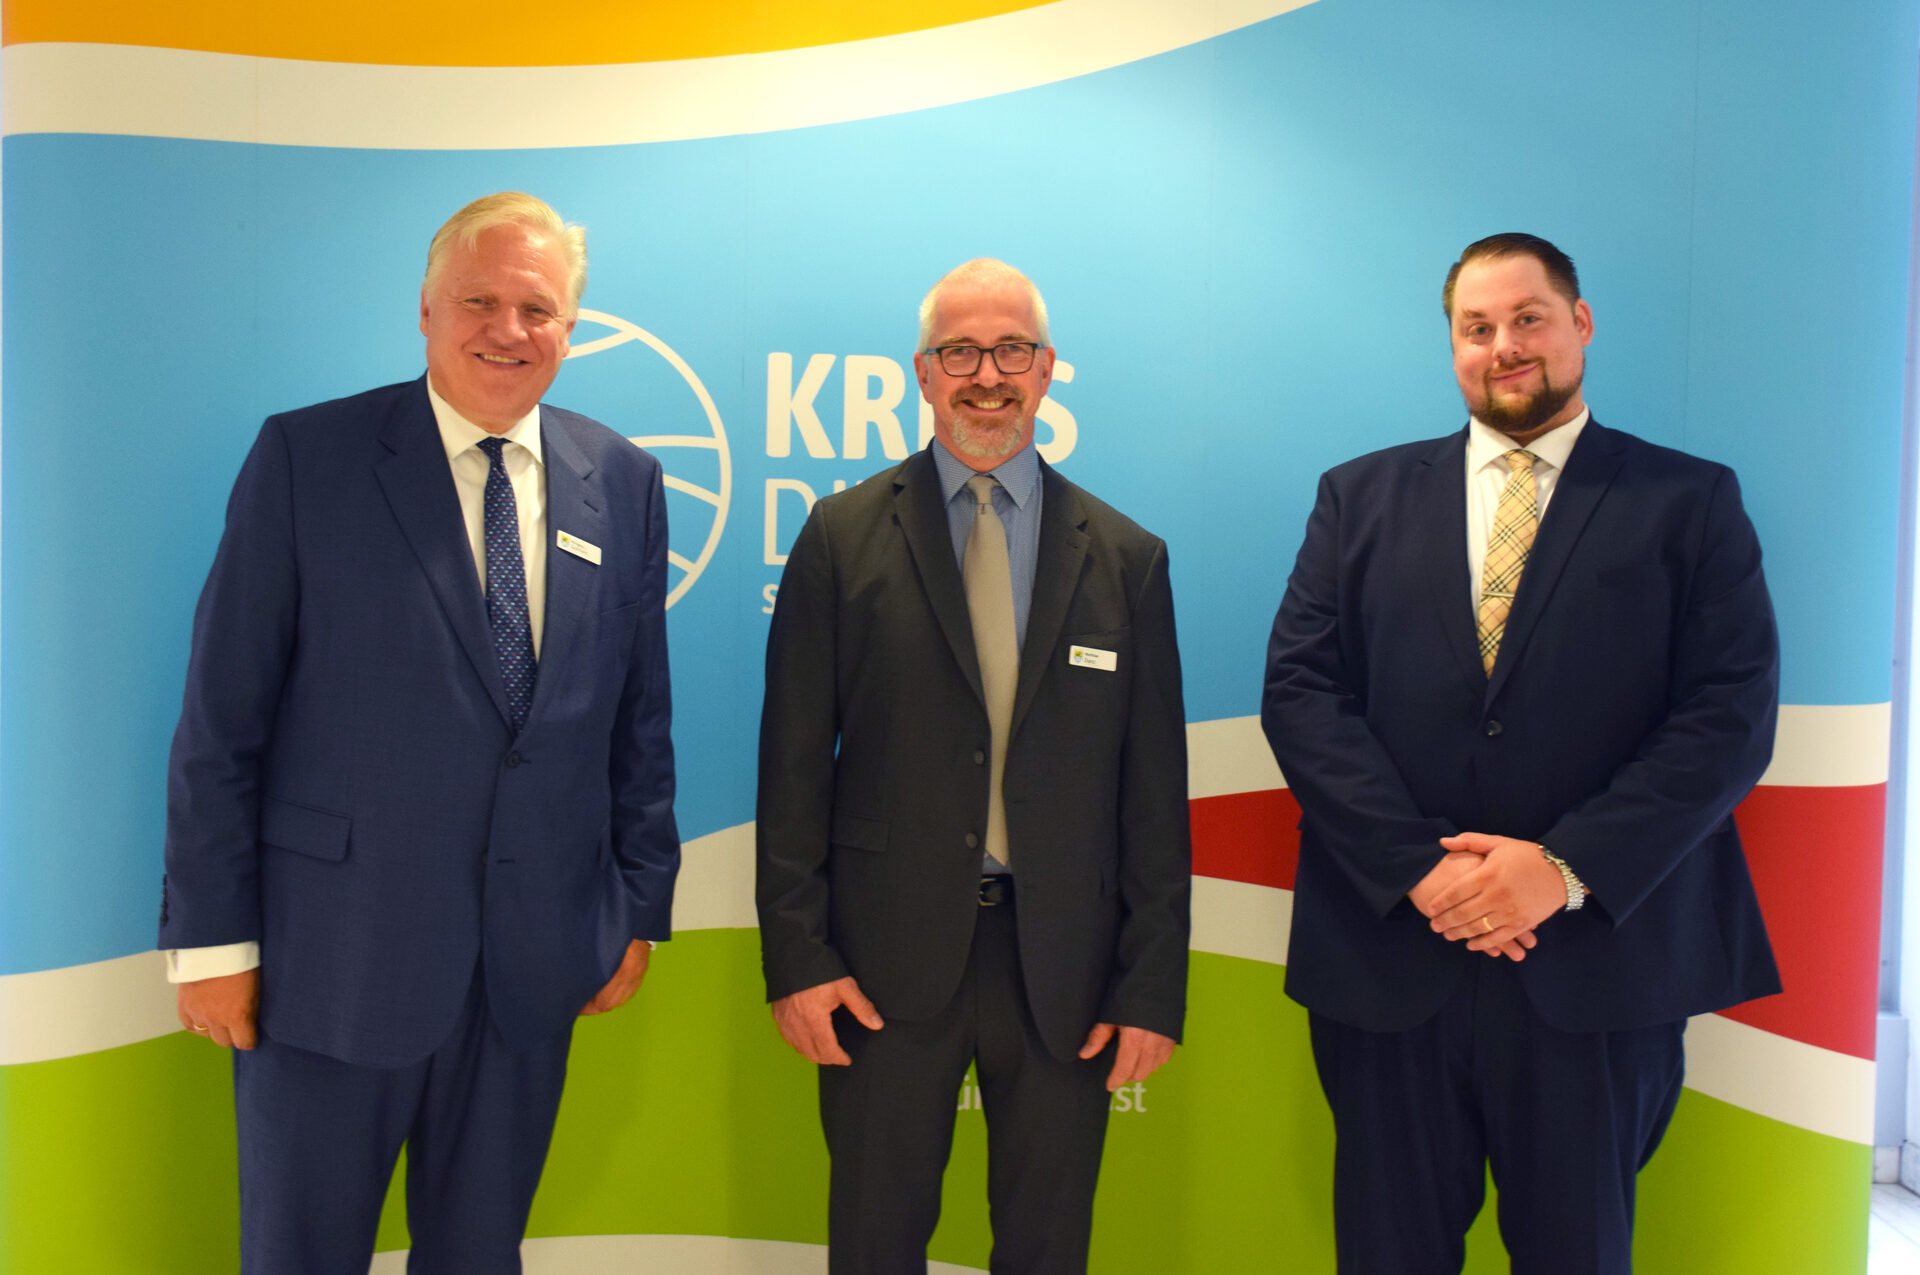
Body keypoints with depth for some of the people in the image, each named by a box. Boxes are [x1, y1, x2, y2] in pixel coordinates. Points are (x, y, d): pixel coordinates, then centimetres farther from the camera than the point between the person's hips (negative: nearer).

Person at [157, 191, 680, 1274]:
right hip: (335, 949, -2)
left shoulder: (623, 482, 4)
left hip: (536, 959, 3)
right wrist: (214, 935, -6)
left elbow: (642, 713, 7)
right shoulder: (305, 457, -6)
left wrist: (640, 907, 7)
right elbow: (222, 718, -6)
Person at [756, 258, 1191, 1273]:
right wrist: (796, 954, -5)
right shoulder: (843, 537, 0)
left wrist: (1153, 987, 0)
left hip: (1064, 966, 1)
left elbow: (1155, 784, 3)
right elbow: (795, 758, -1)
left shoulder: (1127, 559, 4)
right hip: (889, 957, -1)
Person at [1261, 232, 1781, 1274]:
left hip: (1598, 958, -1)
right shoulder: (1360, 496, 9)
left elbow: (1731, 714, -4)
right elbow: (1299, 691, -1)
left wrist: (1566, 867, -16)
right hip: (1390, 955, 1)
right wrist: (1418, 864, -13)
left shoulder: (1691, 502, 5)